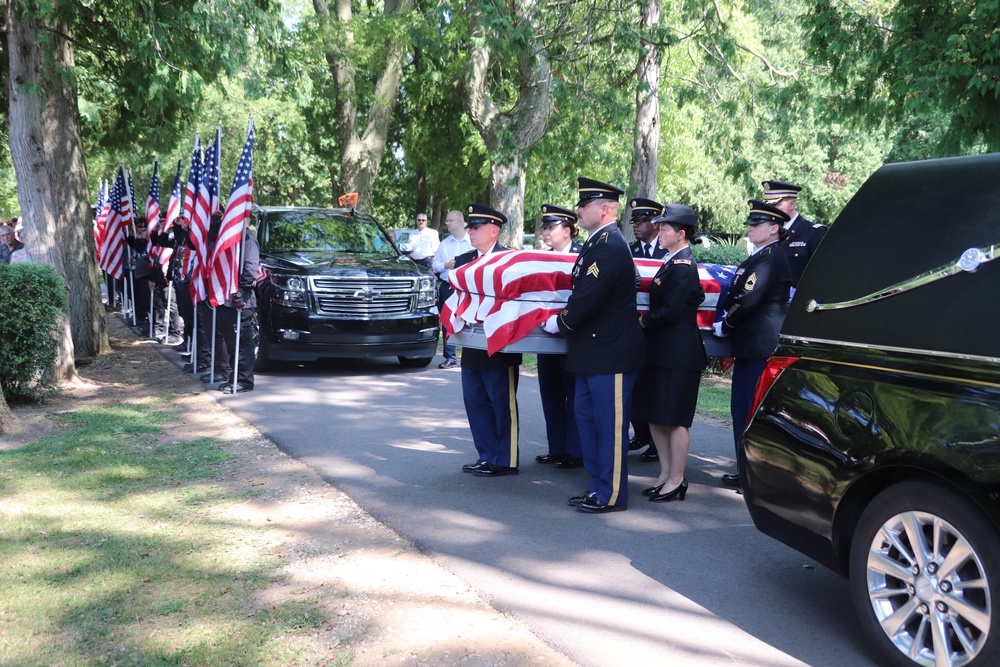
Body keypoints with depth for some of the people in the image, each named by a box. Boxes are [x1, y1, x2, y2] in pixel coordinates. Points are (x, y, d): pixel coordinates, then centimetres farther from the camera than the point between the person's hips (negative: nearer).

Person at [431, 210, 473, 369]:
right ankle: (450, 357, 8)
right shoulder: (444, 244, 18)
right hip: (448, 286, 4)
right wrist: (446, 265, -6)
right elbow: (435, 264, 14)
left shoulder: (473, 242, 4)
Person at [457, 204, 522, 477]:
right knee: (475, 401, 11)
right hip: (472, 345, 7)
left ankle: (505, 461, 11)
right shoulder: (463, 260, 12)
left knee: (503, 404, 2)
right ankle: (486, 456, 22)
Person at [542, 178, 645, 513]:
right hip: (593, 351, 11)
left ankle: (612, 494, 11)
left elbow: (588, 298, -23)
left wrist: (559, 323, -10)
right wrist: (562, 318, 6)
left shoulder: (609, 247, -18)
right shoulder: (597, 243, 14)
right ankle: (598, 486, 27)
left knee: (610, 425, 0)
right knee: (587, 418, 16)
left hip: (611, 353, -11)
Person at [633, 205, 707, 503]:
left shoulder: (682, 266, -15)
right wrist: (648, 321, 11)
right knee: (654, 414, 14)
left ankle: (676, 480, 10)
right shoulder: (673, 263, 13)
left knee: (674, 417, -1)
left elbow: (671, 311, -20)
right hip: (660, 349, 10)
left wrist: (643, 322, -7)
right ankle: (665, 473, 25)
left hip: (678, 352, -10)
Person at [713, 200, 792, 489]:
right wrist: (727, 323, 5)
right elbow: (737, 296, 18)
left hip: (760, 347, -10)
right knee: (742, 408, 14)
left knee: (749, 409, -5)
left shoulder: (771, 258, -15)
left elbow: (748, 300, -21)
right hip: (751, 345, 10)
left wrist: (724, 327, -8)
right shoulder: (761, 257, 17)